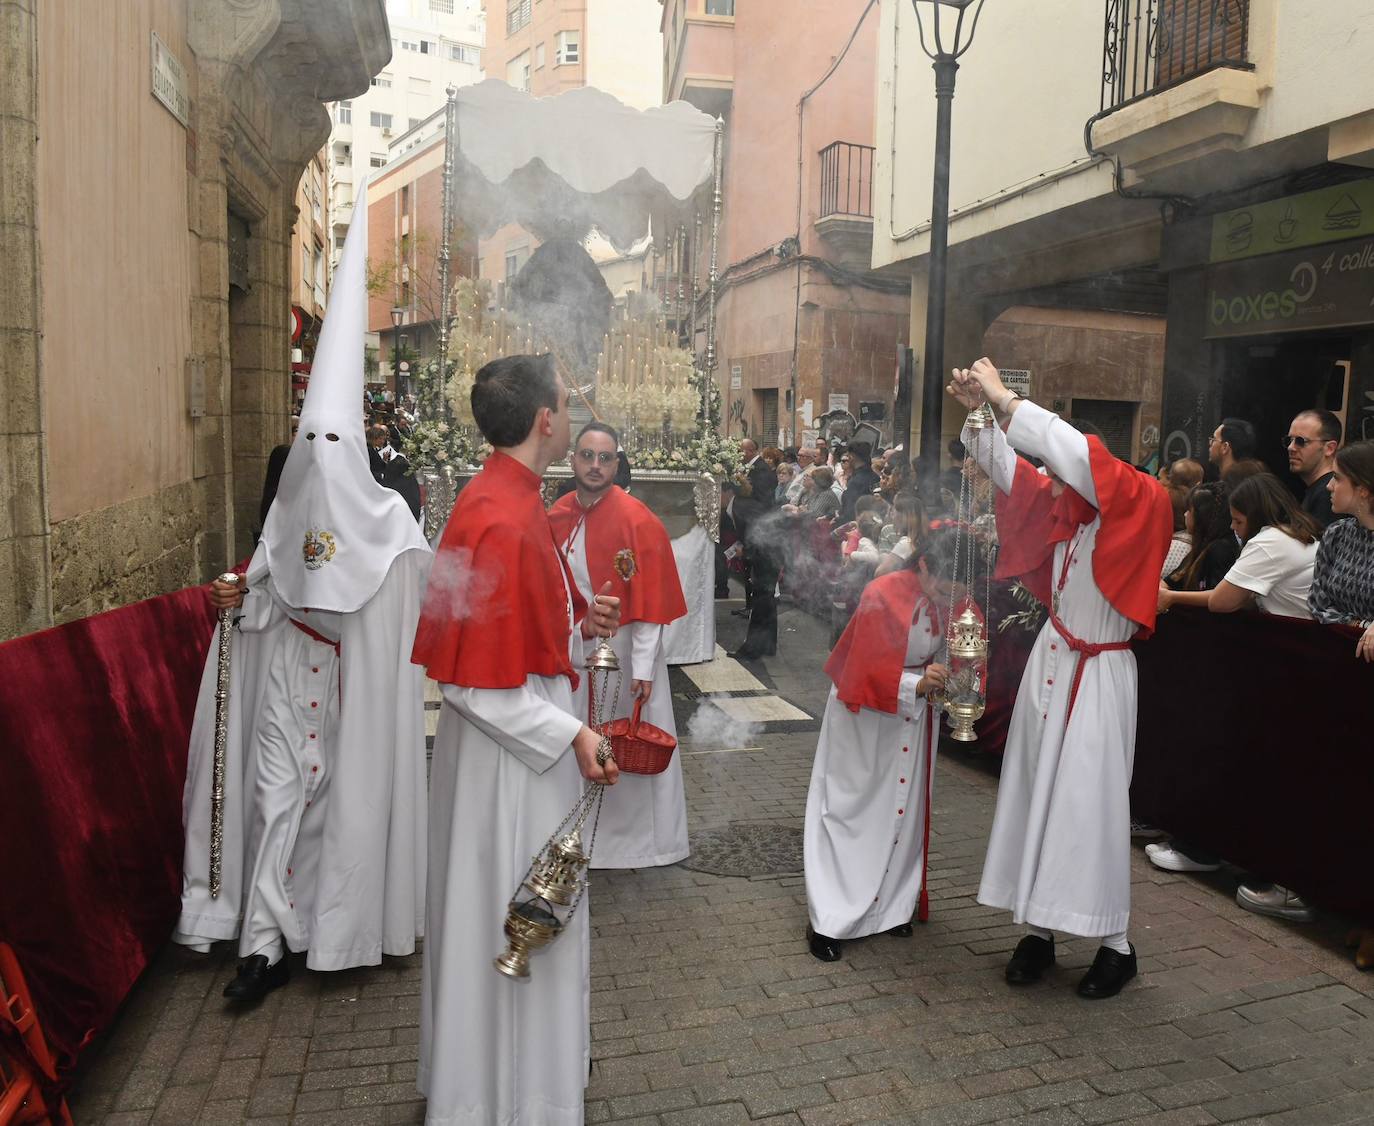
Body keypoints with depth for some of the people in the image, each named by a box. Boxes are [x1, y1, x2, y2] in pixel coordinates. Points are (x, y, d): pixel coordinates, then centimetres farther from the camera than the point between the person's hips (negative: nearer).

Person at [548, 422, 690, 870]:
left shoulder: (637, 520, -15)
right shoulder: (557, 517, 2)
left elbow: (649, 600, -16)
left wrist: (643, 666, -18)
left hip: (622, 647, -5)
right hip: (570, 647, 5)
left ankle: (634, 833, 26)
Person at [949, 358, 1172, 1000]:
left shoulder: (1137, 505, -14)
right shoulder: (1065, 507, 3)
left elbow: (1080, 457, -29)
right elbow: (1007, 470, 8)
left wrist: (1006, 400, -25)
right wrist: (978, 413, -7)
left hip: (1097, 675, -6)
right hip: (1050, 661, 7)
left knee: (1091, 803, -2)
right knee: (1036, 795, 8)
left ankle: (1115, 943, 14)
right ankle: (1038, 928, 18)